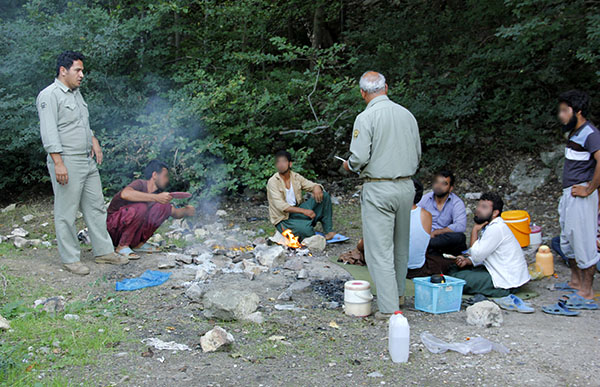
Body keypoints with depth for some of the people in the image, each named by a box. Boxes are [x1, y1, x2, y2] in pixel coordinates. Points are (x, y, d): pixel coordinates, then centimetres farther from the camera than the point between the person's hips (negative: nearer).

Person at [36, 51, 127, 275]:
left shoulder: (76, 93, 17)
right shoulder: (49, 96, -11)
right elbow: (49, 133, -17)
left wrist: (94, 141, 14)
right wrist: (58, 163, -22)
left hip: (88, 162, 9)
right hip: (67, 163, -9)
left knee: (96, 208, 12)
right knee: (66, 214, 0)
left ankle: (104, 252, 21)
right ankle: (70, 259, 9)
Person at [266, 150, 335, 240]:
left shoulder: (296, 177, 4)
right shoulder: (273, 182, -14)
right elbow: (281, 206, -23)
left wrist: (317, 188, -21)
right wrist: (304, 211, -30)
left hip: (297, 211, 6)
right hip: (283, 219, -6)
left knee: (324, 195, -8)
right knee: (306, 229, -36)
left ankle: (328, 231, -9)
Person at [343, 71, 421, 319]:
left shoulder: (366, 117, -12)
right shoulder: (407, 114, 7)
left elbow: (360, 157, -16)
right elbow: (417, 154, 13)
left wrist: (349, 165, 5)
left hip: (378, 189, -6)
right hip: (406, 187, 7)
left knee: (380, 249, -3)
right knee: (400, 245, 19)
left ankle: (389, 308, -4)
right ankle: (398, 292, 35)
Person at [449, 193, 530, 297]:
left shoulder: (496, 228, -22)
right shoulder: (489, 226, 11)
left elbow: (477, 255, -21)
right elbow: (482, 255, 16)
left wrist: (474, 230, -11)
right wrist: (467, 260, -3)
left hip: (506, 284, -10)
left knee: (457, 278, -18)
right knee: (455, 269, 16)